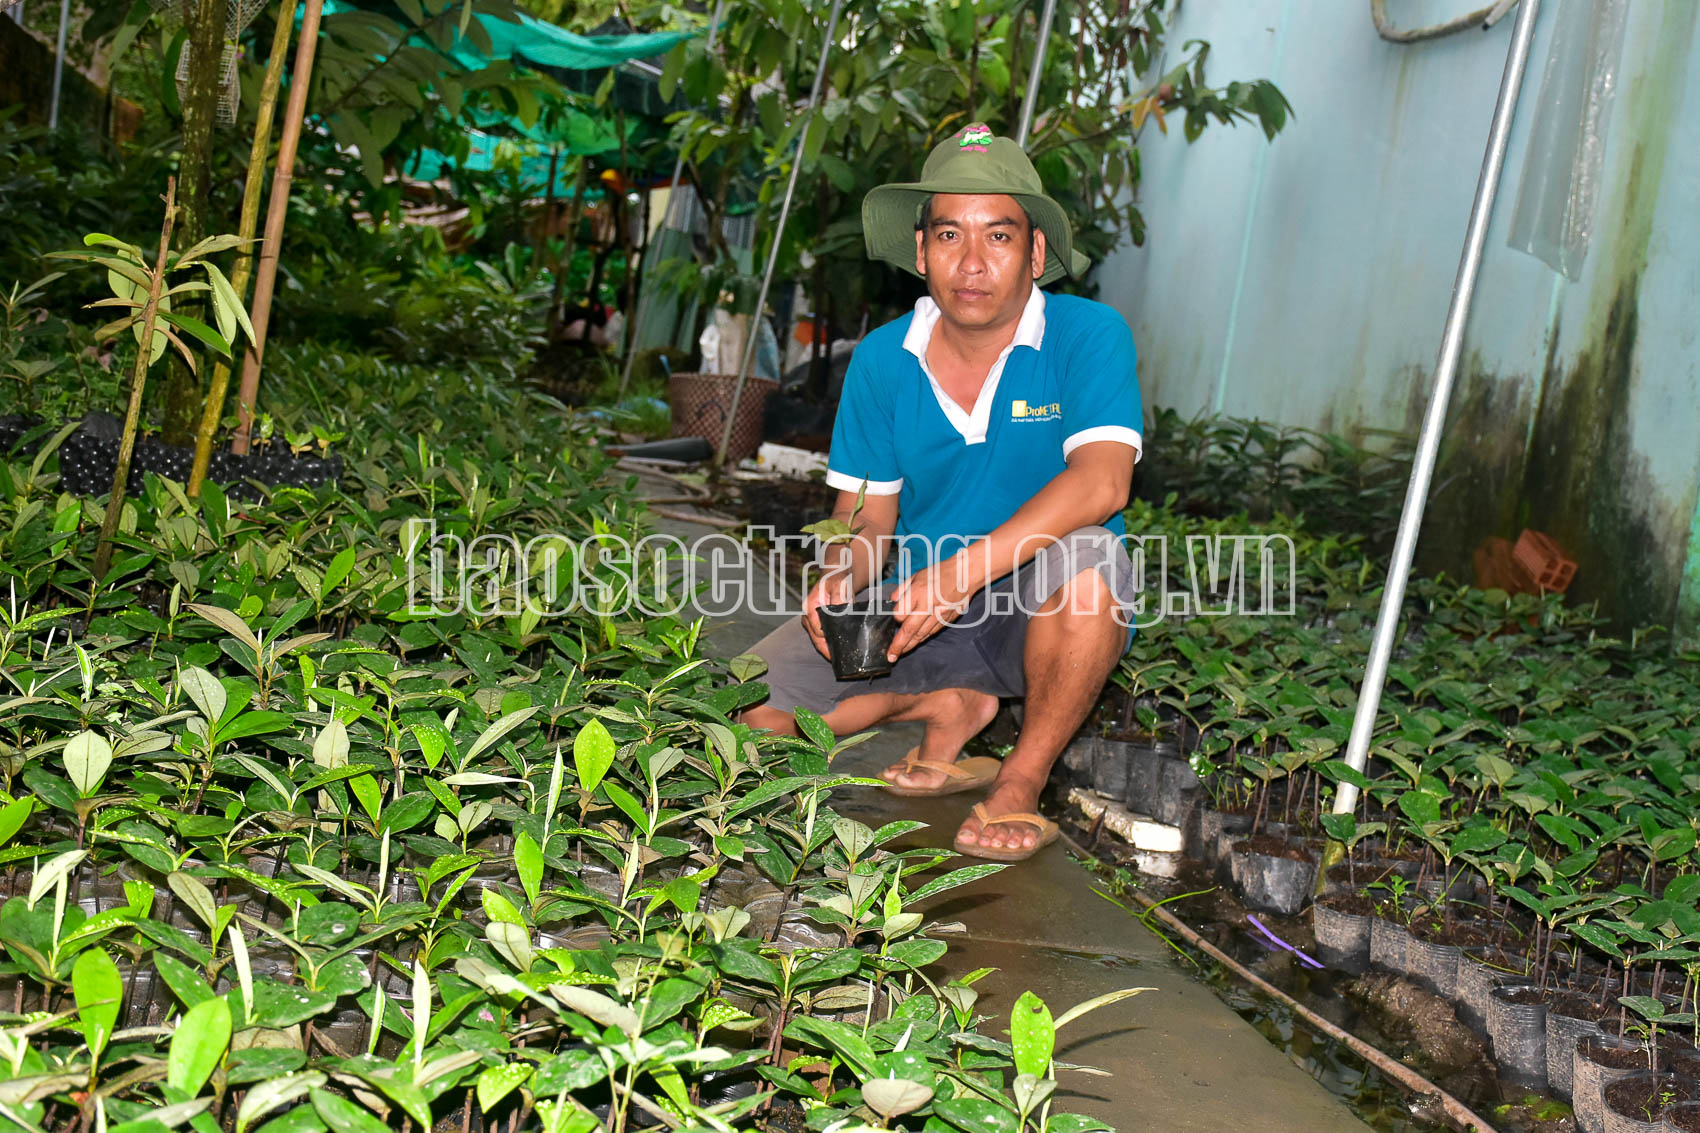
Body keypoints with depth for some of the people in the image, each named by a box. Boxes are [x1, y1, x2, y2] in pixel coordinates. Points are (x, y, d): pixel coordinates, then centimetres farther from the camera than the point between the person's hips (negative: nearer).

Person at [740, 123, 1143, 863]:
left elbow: (1101, 481, -29)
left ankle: (1022, 782, -15)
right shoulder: (882, 361, -1)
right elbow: (866, 514, 2)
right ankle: (946, 707, 11)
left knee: (1082, 556, -38)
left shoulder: (1087, 336, -13)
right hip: (919, 609, 3)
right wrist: (843, 576, -22)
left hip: (1044, 614, -3)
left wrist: (966, 568, -39)